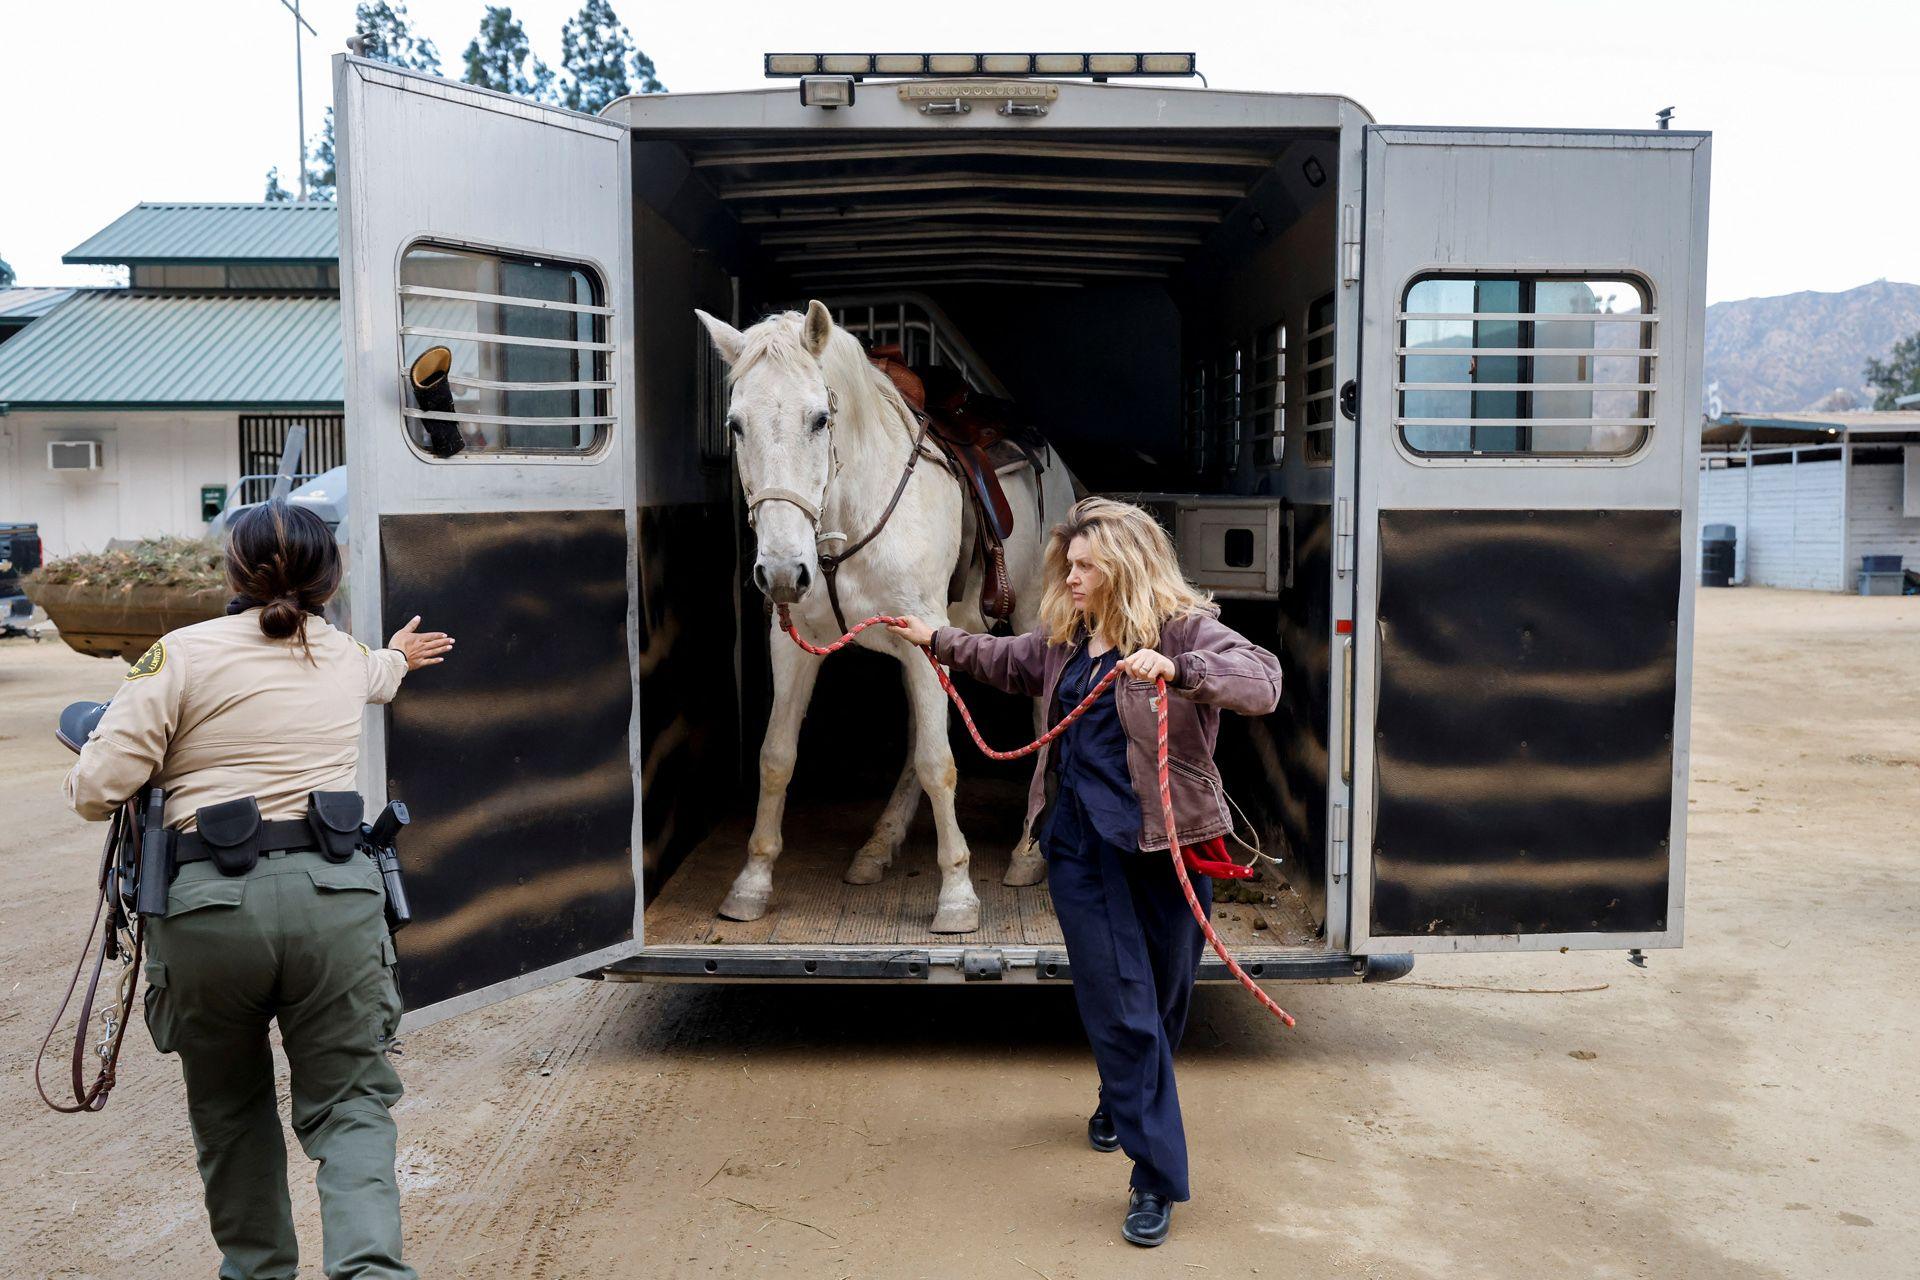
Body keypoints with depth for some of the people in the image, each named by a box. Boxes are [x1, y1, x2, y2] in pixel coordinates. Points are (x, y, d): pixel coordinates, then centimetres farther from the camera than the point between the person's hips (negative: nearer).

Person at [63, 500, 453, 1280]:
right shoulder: (346, 658, 14)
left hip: (208, 901, -1)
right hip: (334, 897, 2)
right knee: (349, 1104, 8)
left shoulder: (183, 654, 0)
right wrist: (399, 657, 64)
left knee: (229, 1110, 20)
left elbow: (96, 791, -3)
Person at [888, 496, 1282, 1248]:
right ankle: (1156, 1176, 10)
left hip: (1167, 840, -4)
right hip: (1080, 841, 4)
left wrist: (1176, 669, -38)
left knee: (1163, 994, 11)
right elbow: (1008, 660, 31)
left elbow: (1263, 681, -24)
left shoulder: (1184, 628, -9)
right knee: (1119, 1002, -1)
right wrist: (938, 641, 30)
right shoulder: (1065, 638, 11)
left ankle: (1122, 1102, 41)